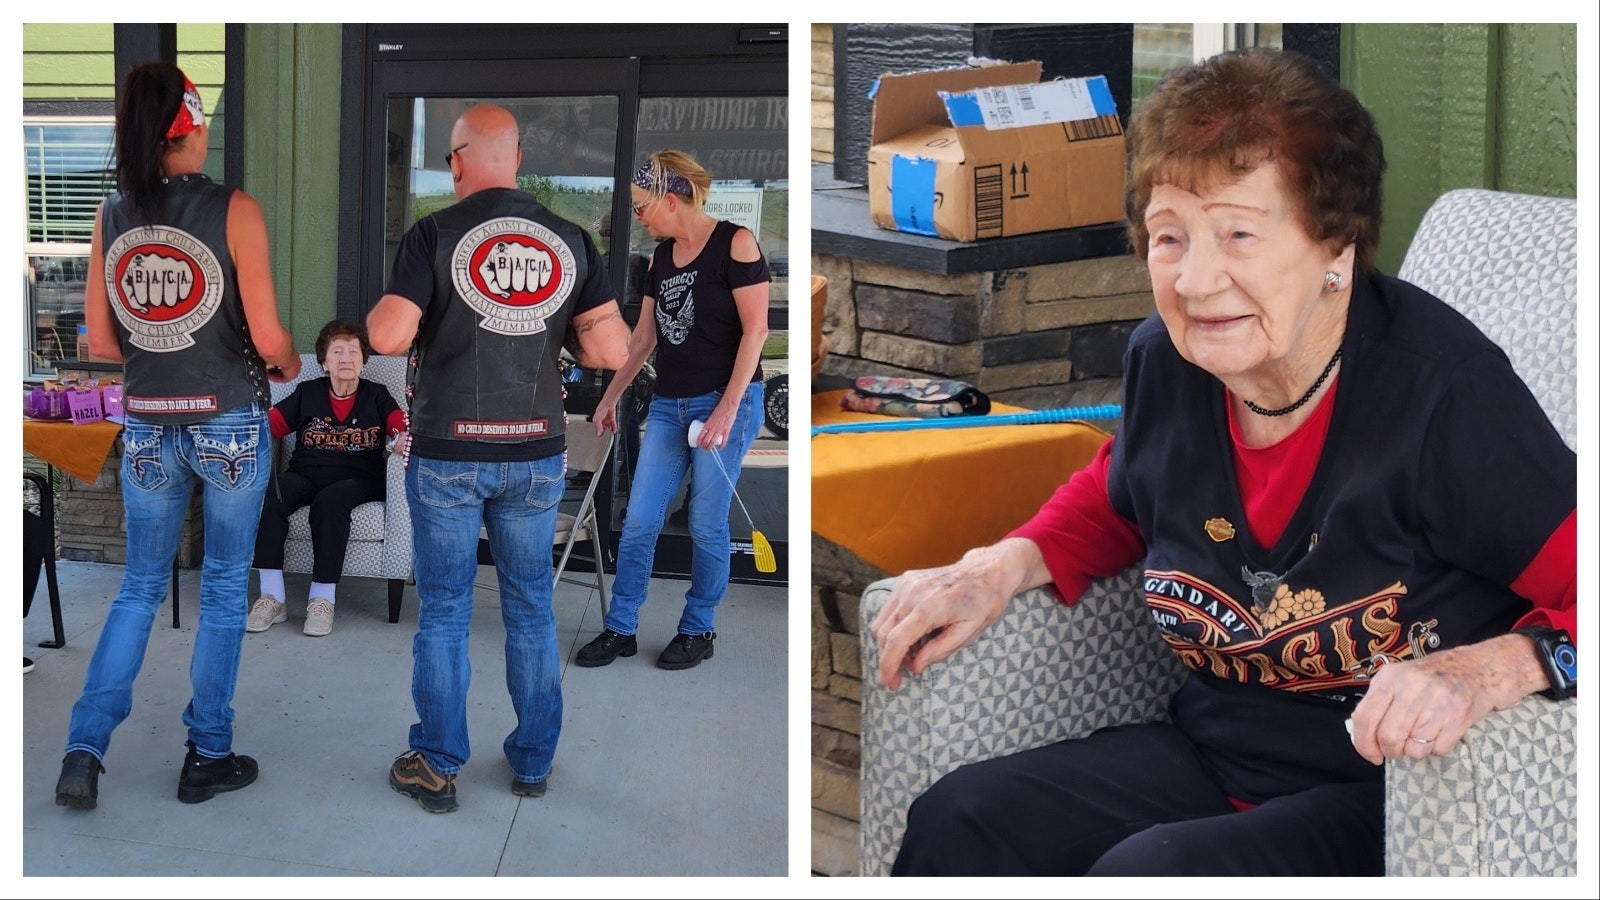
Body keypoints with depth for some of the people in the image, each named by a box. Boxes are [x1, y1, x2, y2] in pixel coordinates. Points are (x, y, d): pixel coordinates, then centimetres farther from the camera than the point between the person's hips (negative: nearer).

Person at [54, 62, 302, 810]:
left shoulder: (111, 216, 0)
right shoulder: (234, 211, -12)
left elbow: (100, 340, 4)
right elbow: (267, 336, -12)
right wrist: (288, 364, 10)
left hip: (147, 426, 4)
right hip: (229, 423, -4)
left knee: (139, 588, 16)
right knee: (223, 590, 11)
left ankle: (85, 748, 6)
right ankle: (208, 756, 18)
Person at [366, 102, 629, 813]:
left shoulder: (434, 235, -10)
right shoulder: (569, 240, 0)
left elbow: (387, 336, -18)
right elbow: (612, 350, -4)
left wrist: (382, 310, 4)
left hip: (447, 454, -3)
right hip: (535, 454, 3)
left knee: (443, 613, 8)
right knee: (531, 609, 14)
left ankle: (436, 768, 15)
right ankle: (533, 764, 22)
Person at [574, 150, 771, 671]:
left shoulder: (734, 243, -10)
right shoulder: (661, 257, 11)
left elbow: (756, 328, -14)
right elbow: (644, 336, 20)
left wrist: (728, 407, -18)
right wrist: (610, 398, 22)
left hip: (725, 402, -7)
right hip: (668, 406, 7)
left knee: (707, 524, 1)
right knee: (638, 522, 4)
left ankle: (698, 631, 16)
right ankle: (620, 629, 14)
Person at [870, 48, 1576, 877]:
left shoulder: (1443, 391, -22)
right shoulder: (1163, 361, -2)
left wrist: (1487, 670, -37)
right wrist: (1004, 566, 6)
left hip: (1388, 798, -6)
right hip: (1211, 755, 7)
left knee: (1150, 870, -29)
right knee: (956, 823, -10)